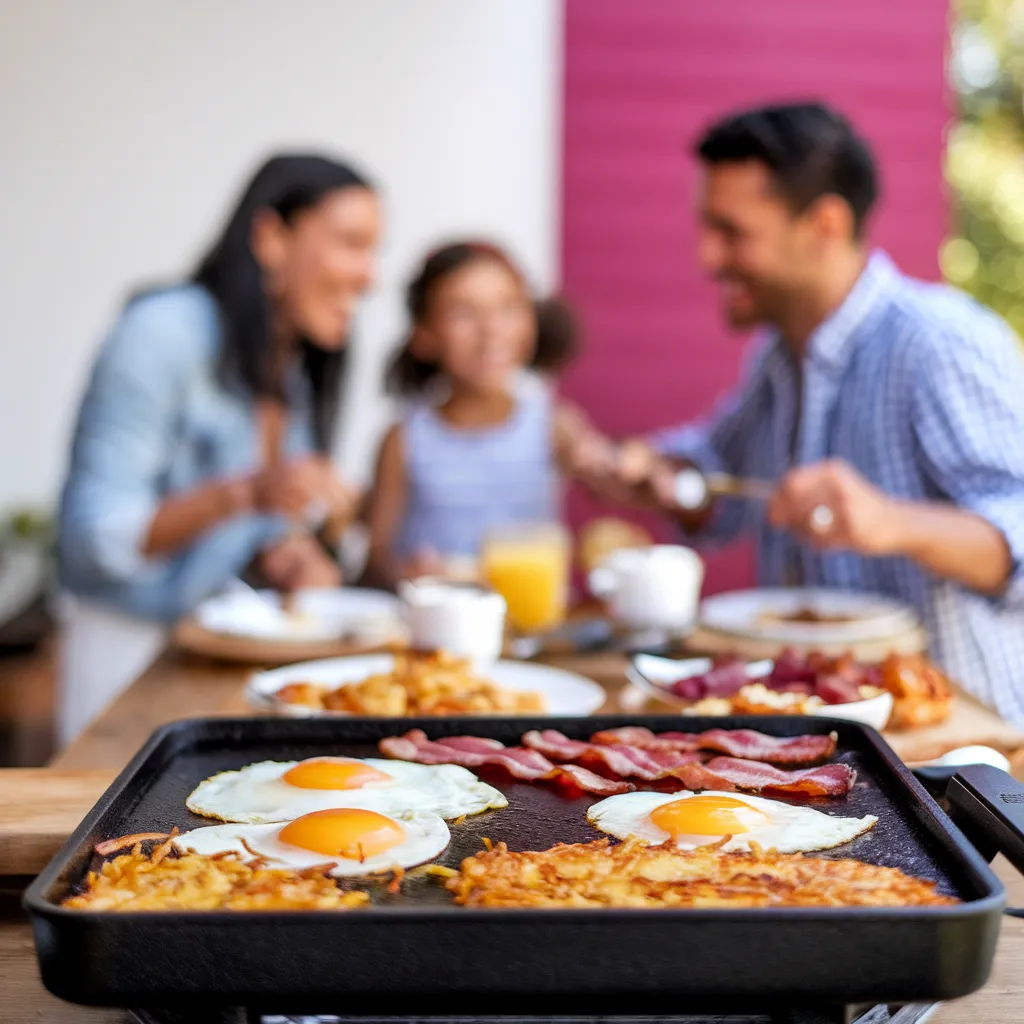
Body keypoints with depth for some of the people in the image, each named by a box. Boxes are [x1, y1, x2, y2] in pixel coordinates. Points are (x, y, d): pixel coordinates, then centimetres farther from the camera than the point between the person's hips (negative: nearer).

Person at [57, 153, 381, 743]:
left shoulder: (298, 370, 7)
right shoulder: (164, 332, -16)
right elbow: (94, 537, -20)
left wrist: (290, 552, -6)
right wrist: (244, 495, -32)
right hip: (132, 646, -6)